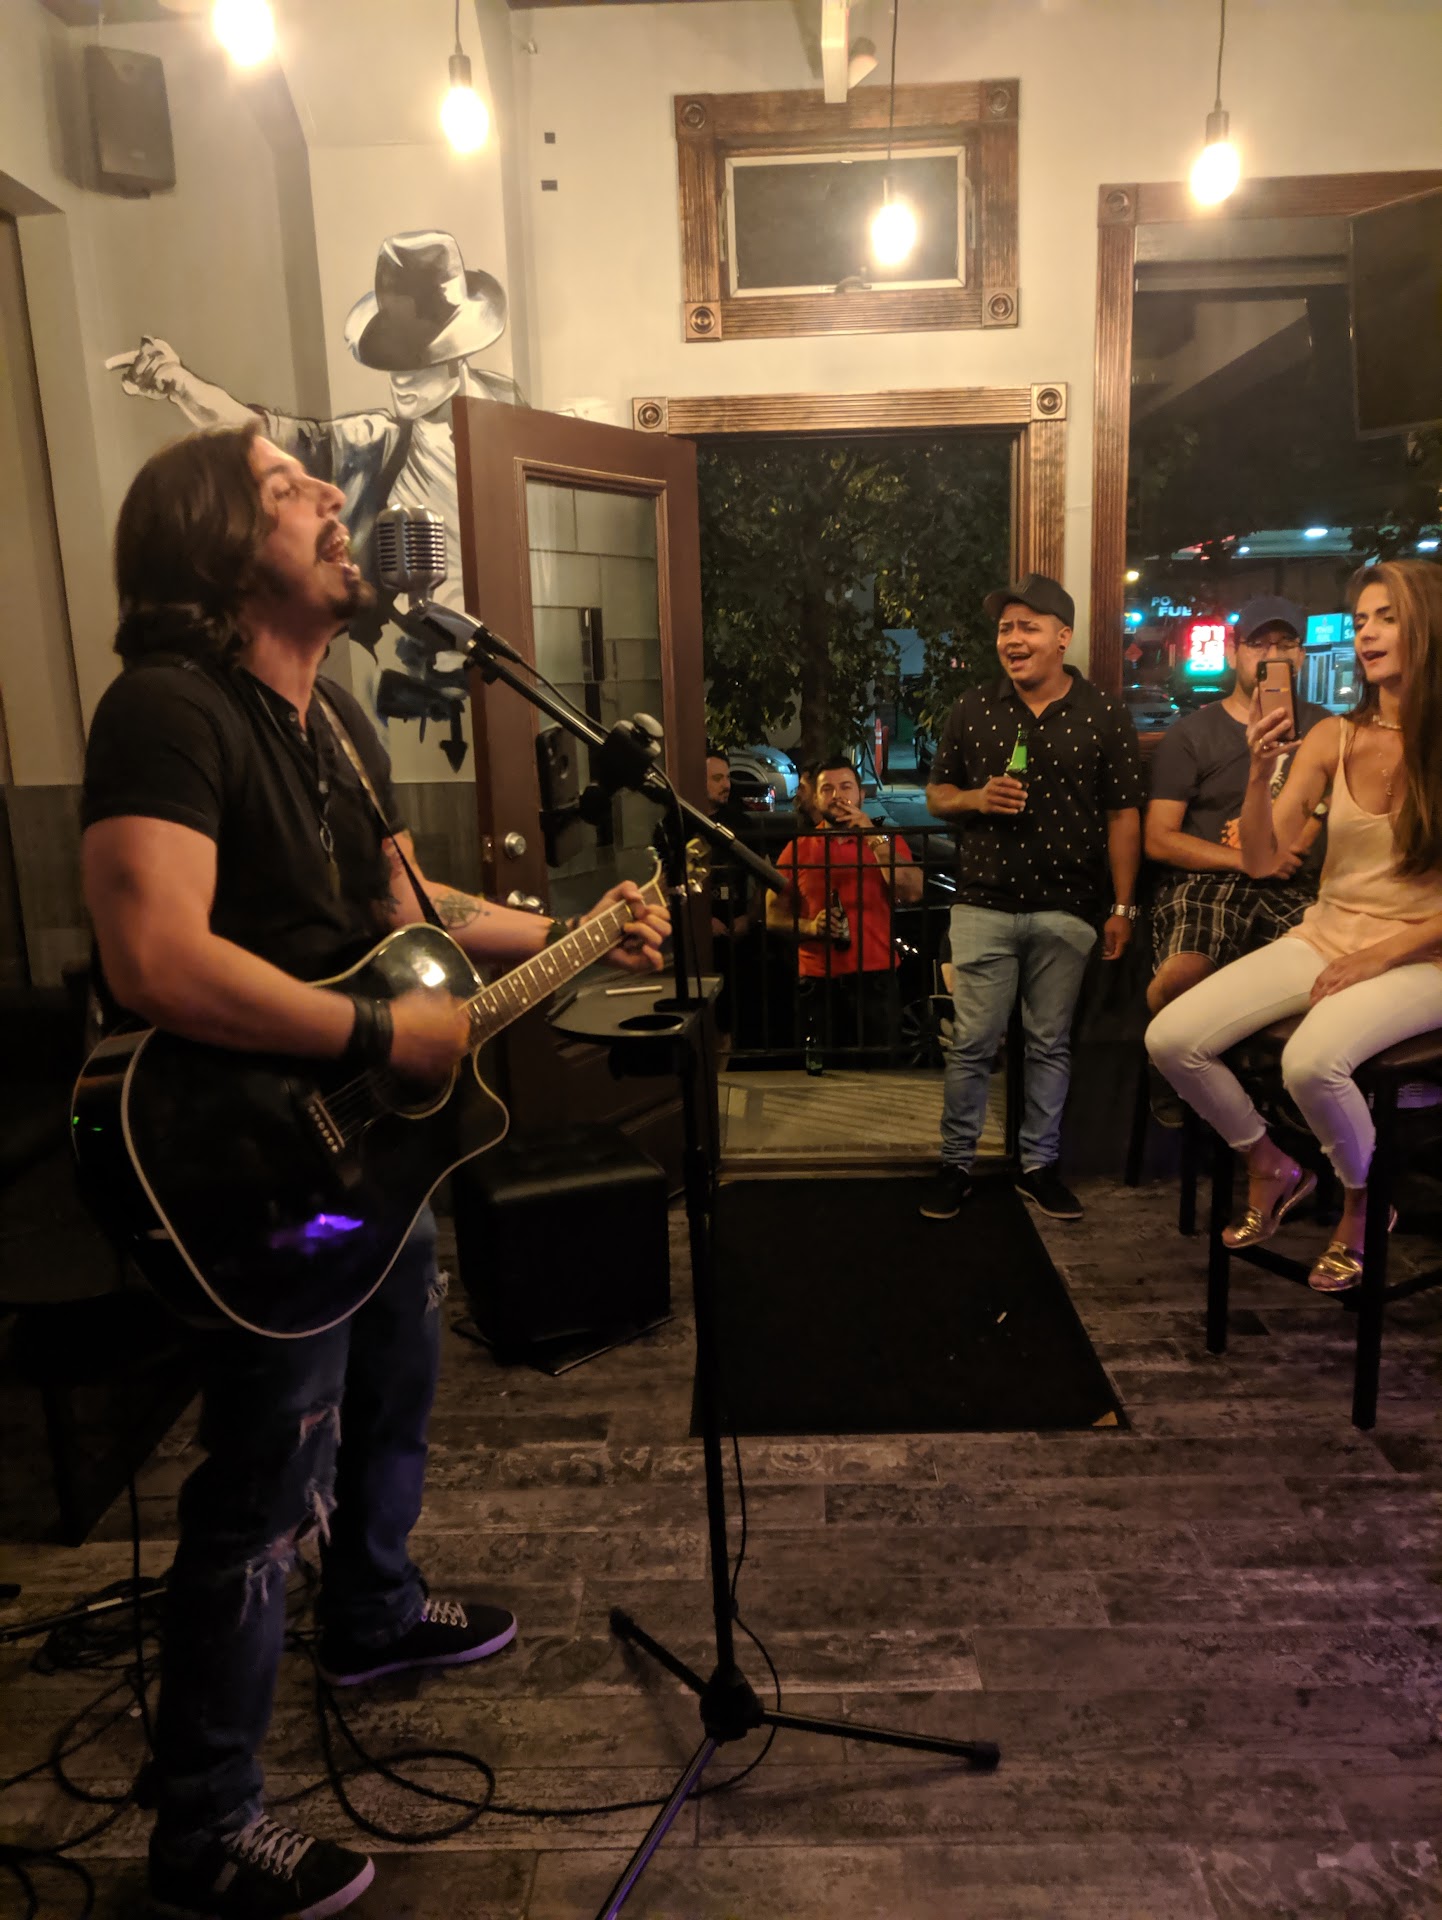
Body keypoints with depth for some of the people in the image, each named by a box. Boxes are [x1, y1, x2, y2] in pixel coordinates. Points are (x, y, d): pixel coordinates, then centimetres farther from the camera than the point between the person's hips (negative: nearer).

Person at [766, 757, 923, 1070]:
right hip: (817, 980, 1)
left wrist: (874, 839, -12)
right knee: (820, 1069, 4)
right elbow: (773, 913, 7)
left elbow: (912, 893, -9)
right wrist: (809, 926, -12)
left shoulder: (887, 841, 7)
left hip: (876, 977, -1)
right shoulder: (798, 848, 8)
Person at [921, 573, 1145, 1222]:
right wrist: (976, 798, -11)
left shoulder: (1105, 717, 0)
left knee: (1050, 1044, 9)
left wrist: (1122, 907, -2)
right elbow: (937, 794, 12)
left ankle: (1039, 1165, 23)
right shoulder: (972, 709, 5)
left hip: (1066, 910, 0)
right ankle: (956, 1163, 17)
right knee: (971, 1043, 3)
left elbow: (1123, 816, 2)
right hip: (983, 905, 1)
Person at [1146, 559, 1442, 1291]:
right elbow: (1261, 861, -1)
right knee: (1170, 1038, -13)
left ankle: (1362, 1209, -1)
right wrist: (1259, 772, -16)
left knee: (1311, 1060, -34)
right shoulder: (1334, 737, 3)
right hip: (1321, 938, 5)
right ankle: (1271, 1169, 14)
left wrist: (1379, 957, -14)